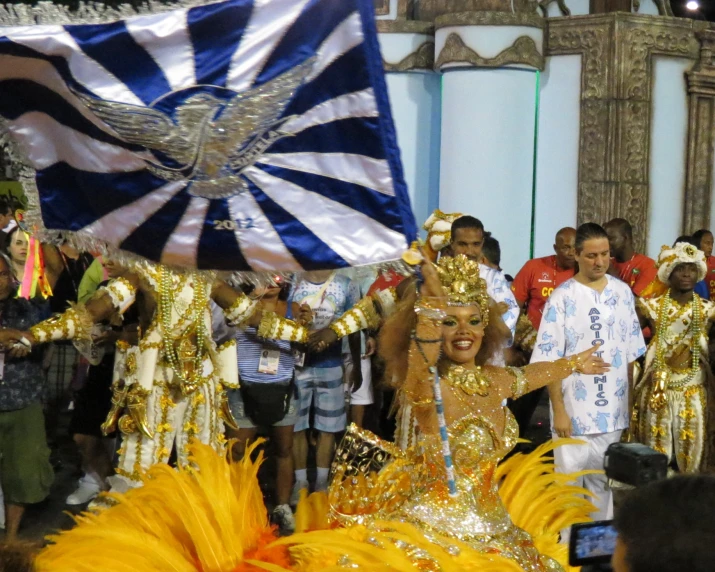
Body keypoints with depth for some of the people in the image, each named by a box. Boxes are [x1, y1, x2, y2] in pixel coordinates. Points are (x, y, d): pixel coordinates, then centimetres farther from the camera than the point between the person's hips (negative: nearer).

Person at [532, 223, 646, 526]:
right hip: (574, 409, -4)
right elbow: (550, 359, -10)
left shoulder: (623, 292, 4)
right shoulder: (562, 297, -9)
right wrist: (559, 409, -13)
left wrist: (630, 400, 9)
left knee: (604, 482, 14)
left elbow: (631, 352, 11)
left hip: (612, 408, 4)